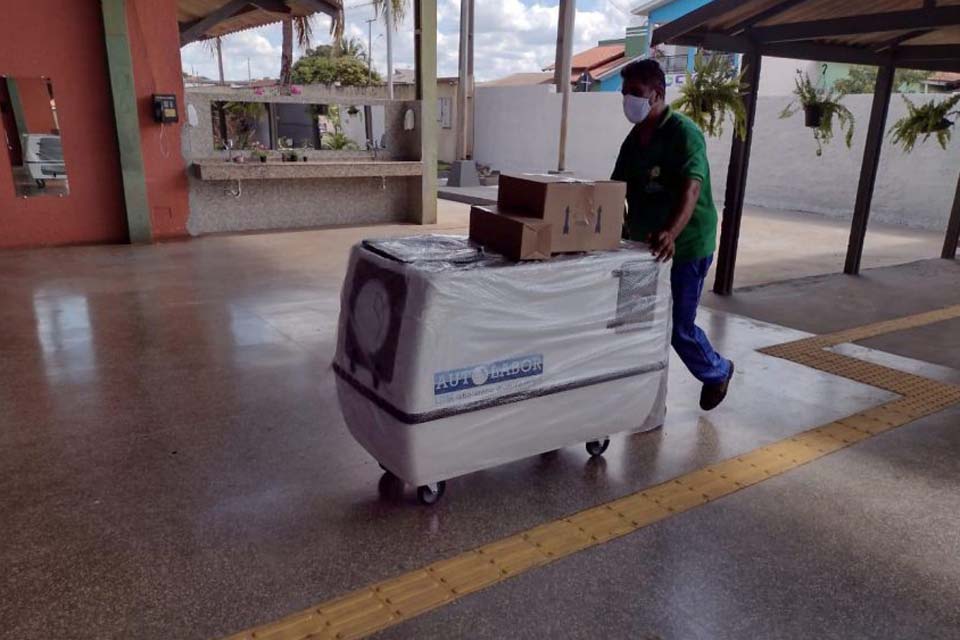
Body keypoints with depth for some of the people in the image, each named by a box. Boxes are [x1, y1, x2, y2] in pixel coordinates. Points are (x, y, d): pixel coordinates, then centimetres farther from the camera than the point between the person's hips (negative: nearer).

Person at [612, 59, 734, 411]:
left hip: (685, 246, -6)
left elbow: (692, 188, -30)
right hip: (645, 244, 7)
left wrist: (671, 233, -47)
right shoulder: (634, 138, 8)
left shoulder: (684, 132, -16)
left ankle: (718, 371, 32)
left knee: (678, 326, 1)